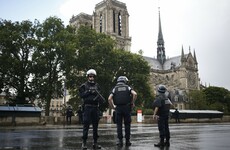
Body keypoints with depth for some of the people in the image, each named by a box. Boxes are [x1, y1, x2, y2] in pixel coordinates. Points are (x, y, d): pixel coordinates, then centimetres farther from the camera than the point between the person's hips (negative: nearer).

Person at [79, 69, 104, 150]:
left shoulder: (97, 85, 14)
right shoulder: (84, 85, 5)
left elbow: (100, 96, 8)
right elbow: (81, 95, -5)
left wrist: (97, 97, -12)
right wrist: (89, 91, -14)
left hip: (95, 107, 4)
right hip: (87, 107, -3)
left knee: (95, 125, 8)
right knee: (86, 125, -4)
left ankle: (95, 142, 16)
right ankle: (84, 142, 4)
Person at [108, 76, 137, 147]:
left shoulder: (115, 88, 9)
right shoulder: (128, 87, 8)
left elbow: (109, 99, -4)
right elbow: (134, 94, -11)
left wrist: (112, 107, 6)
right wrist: (132, 103, 0)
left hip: (118, 108, 0)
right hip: (127, 108, 0)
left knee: (119, 125, 7)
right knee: (127, 124, 8)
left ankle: (120, 141, 6)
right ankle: (127, 141, 11)